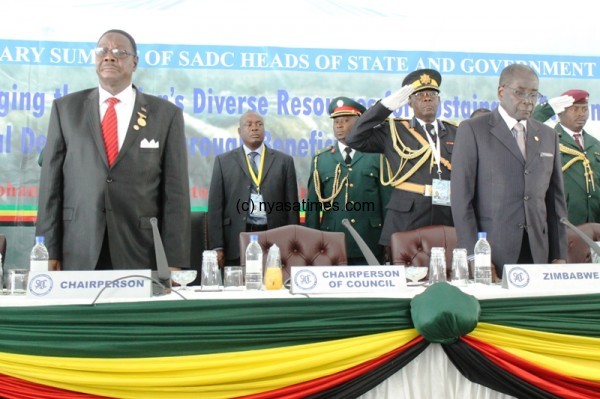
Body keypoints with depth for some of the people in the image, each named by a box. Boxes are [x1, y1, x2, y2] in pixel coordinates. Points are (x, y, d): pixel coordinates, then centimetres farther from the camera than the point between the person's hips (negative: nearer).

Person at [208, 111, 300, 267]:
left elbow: (292, 205, 8)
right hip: (236, 242, 0)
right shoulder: (224, 161, 9)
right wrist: (217, 246, -2)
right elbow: (216, 205, 5)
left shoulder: (284, 161, 10)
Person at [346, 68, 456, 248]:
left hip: (449, 221, 2)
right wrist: (387, 105, -7)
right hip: (406, 222, -2)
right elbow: (354, 139, -4)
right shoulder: (394, 131, 8)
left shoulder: (456, 133, 15)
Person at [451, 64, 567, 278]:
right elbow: (462, 197, -7)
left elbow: (555, 198, 13)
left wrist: (559, 255, 7)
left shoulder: (548, 136, 13)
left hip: (538, 253, 4)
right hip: (491, 252, -4)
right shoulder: (472, 130, -2)